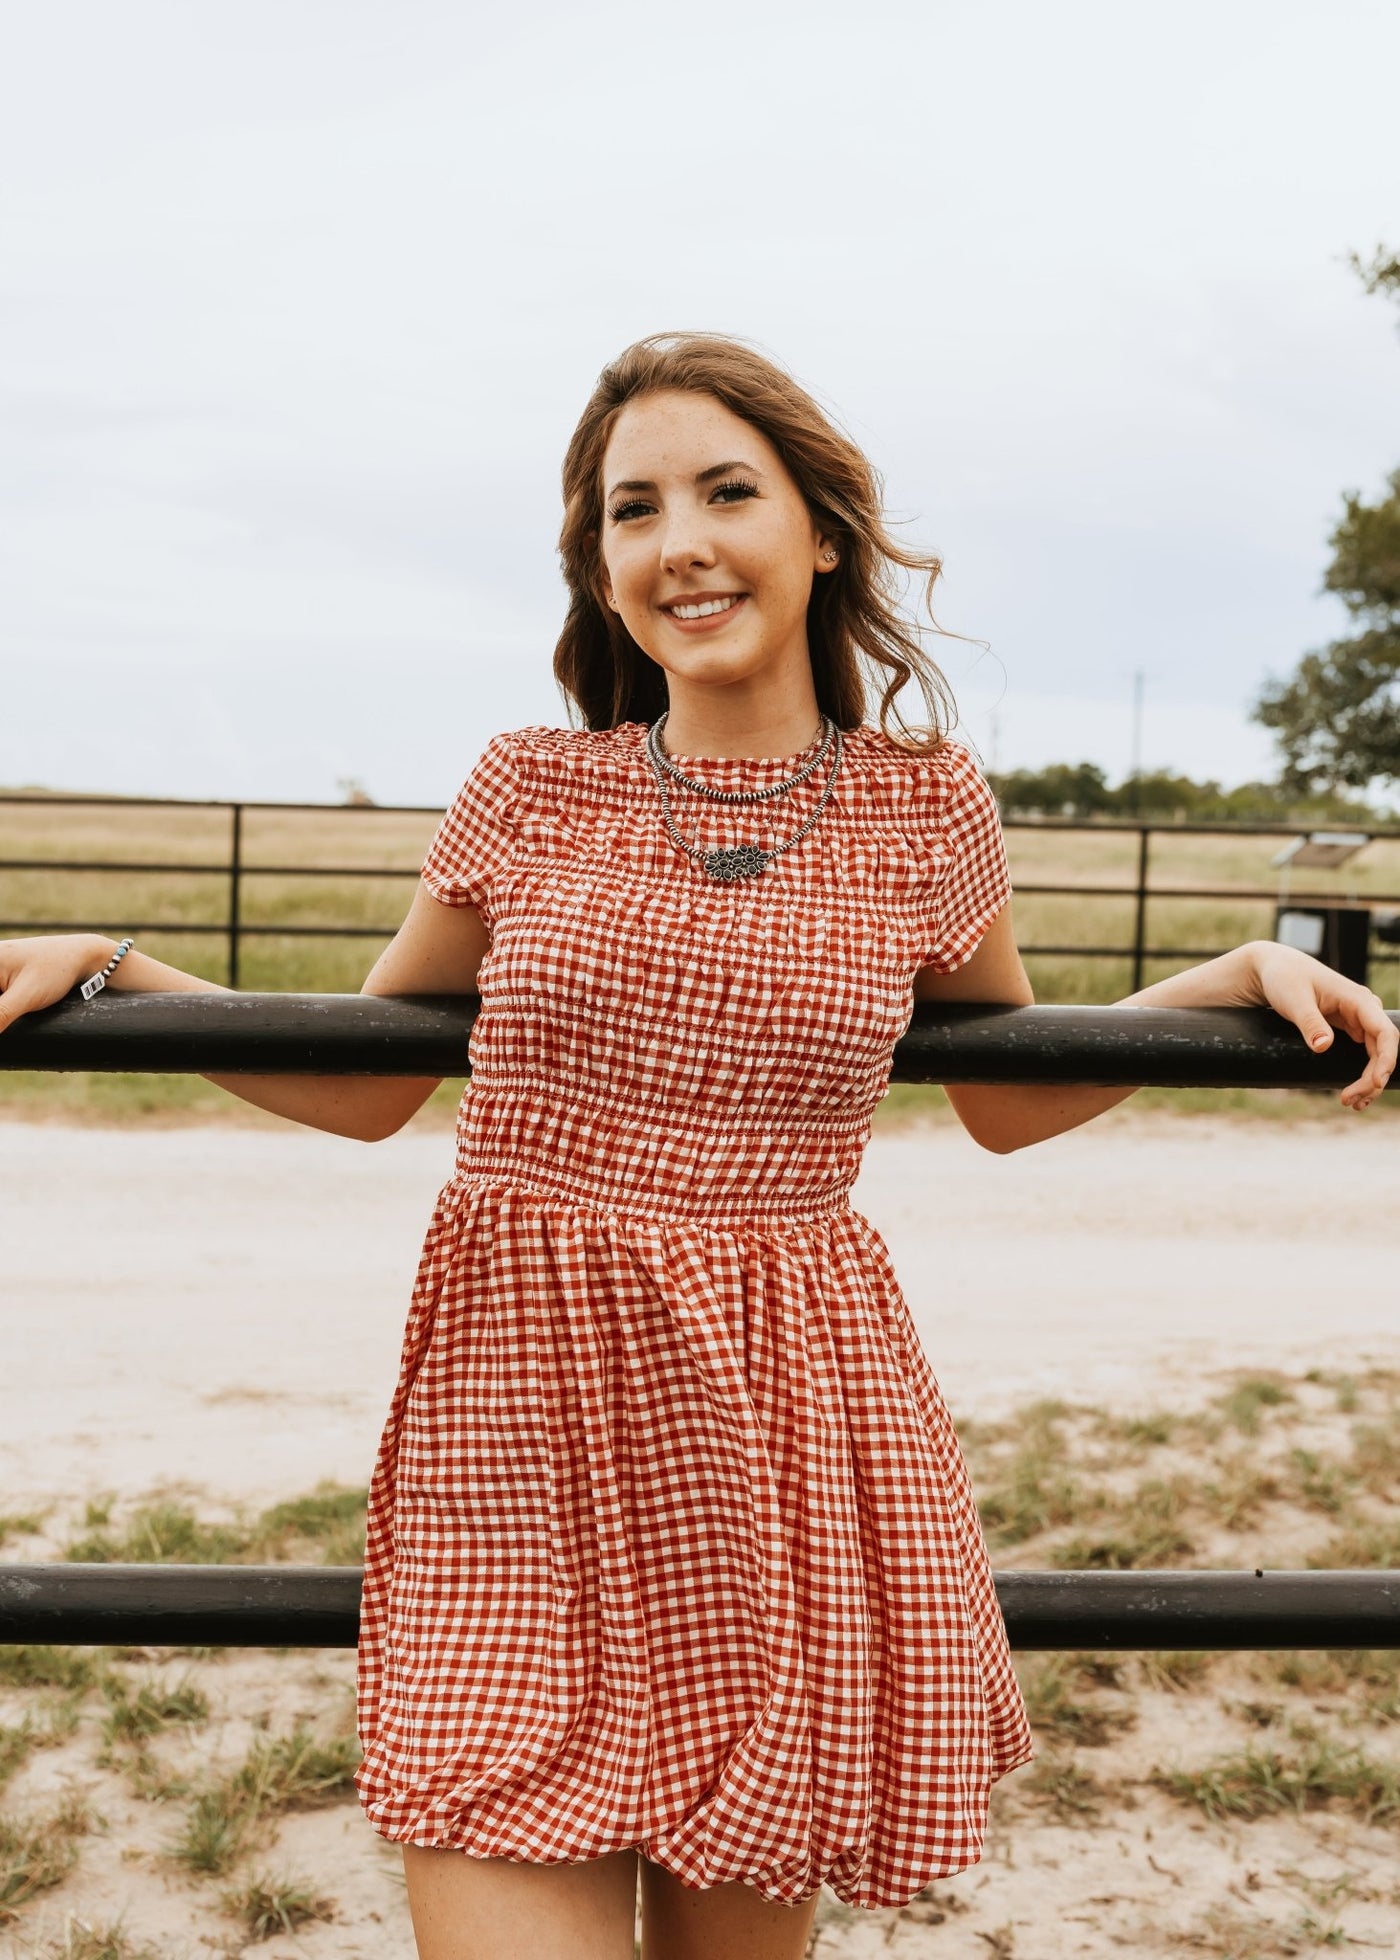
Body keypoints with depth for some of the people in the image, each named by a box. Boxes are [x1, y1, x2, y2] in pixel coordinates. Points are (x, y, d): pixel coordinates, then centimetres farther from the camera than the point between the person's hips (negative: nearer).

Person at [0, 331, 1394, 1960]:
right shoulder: (531, 791, 1)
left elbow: (1009, 1102, 16)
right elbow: (365, 1085, 11)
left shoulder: (925, 809, 2)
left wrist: (1241, 974, 4)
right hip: (521, 1414, 0)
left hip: (790, 1421, 1)